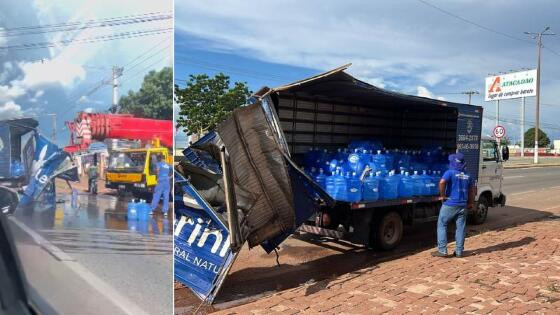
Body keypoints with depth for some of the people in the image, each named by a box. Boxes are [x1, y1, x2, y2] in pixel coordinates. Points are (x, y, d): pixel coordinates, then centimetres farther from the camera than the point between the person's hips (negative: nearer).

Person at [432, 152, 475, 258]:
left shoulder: (450, 172, -11)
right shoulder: (468, 175, 9)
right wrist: (470, 203, 24)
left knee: (442, 226, 6)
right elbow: (472, 190, 16)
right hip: (463, 206, 5)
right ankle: (459, 251, 14)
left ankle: (442, 250, 3)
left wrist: (442, 195, -16)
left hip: (450, 205, -5)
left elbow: (442, 182, -28)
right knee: (460, 228, 11)